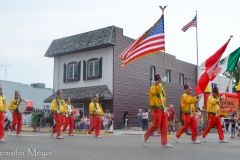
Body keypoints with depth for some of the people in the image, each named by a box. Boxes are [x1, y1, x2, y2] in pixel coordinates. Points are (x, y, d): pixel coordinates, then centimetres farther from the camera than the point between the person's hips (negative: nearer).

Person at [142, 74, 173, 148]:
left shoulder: (161, 89, 21)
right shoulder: (152, 88, -4)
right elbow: (157, 90, -28)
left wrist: (165, 107, 17)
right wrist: (160, 83, -20)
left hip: (163, 110, 8)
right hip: (157, 110, -8)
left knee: (164, 126, 2)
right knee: (156, 125, -9)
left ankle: (164, 143, 3)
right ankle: (145, 137, 9)